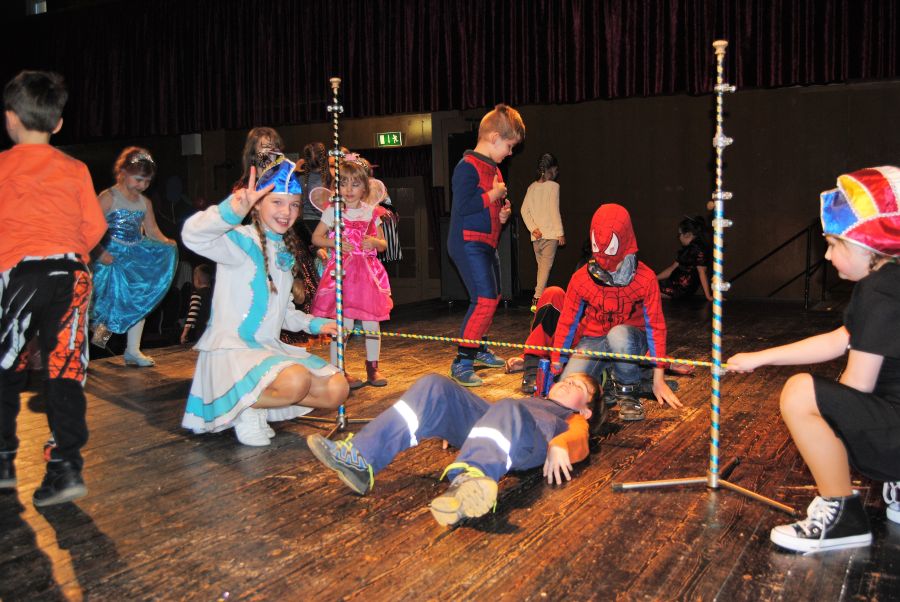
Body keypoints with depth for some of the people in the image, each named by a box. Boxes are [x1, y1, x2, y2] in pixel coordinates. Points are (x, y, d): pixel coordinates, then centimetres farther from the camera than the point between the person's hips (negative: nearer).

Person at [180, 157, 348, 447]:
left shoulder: (284, 252, 15)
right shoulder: (242, 241, -12)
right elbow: (193, 235, -35)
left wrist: (314, 323, 11)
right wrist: (233, 211, -53)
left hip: (269, 348, 8)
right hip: (230, 350, -8)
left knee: (336, 390, -8)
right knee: (296, 381, -36)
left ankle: (260, 405, 7)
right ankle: (242, 409, -6)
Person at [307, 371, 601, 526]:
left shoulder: (574, 419, 32)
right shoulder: (532, 399, 46)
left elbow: (580, 440, 7)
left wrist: (560, 445, -18)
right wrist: (451, 425, 11)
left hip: (529, 442, -5)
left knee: (507, 410, -39)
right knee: (434, 387, -18)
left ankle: (468, 483, -68)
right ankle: (360, 458, -32)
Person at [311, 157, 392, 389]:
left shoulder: (372, 212, 9)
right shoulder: (333, 211, 1)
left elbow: (383, 244, 14)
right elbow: (316, 237, 2)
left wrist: (374, 242, -9)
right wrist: (335, 243, -14)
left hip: (368, 271, 3)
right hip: (342, 272, -3)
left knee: (371, 321, 5)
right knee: (344, 323, -7)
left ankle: (372, 367, 20)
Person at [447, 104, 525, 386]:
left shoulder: (493, 168, 15)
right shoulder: (468, 166, -16)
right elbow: (463, 206, -27)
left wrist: (504, 209, 8)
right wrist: (493, 195, -18)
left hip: (487, 244, 11)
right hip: (468, 243, -11)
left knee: (492, 298, 20)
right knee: (484, 300, -17)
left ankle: (478, 349, 37)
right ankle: (461, 363, -10)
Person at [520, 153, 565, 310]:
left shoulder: (532, 187, 9)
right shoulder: (553, 186, -7)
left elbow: (524, 210, 2)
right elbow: (554, 211, -11)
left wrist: (533, 228, -1)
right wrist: (560, 233, -7)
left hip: (536, 234, 6)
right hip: (550, 233, -6)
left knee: (541, 266, 15)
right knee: (546, 266, -8)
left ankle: (540, 297, 18)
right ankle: (537, 299, -18)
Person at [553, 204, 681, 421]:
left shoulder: (645, 278, -13)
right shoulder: (581, 278, -9)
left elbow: (656, 326, -9)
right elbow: (566, 323, -1)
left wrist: (659, 379, -9)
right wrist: (555, 370, -1)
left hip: (628, 340, -2)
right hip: (593, 341, 2)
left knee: (618, 335, -40)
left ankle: (628, 392, -12)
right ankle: (602, 377, 13)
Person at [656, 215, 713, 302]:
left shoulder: (698, 249, -15)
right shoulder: (687, 249, 16)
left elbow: (702, 273, -18)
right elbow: (673, 268, 18)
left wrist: (708, 296, -19)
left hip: (681, 290, -10)